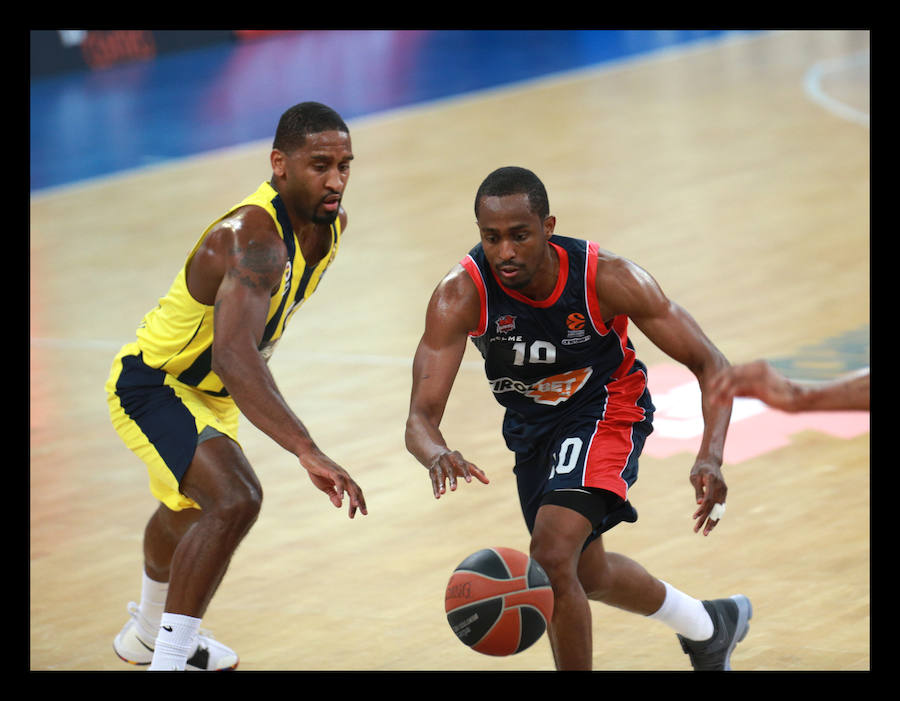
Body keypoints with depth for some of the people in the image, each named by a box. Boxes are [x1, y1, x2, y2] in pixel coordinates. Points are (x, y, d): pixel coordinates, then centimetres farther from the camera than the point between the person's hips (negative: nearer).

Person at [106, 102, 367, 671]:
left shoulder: (331, 223, -10)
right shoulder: (252, 239, -39)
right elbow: (233, 355, -54)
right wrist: (308, 452, -64)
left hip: (211, 391, 10)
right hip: (150, 386, -10)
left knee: (188, 508, 33)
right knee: (234, 499, -33)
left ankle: (148, 633, 61)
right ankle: (166, 662, -24)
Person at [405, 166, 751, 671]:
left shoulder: (607, 279, -30)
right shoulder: (460, 297, -28)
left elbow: (710, 365, -21)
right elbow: (421, 417, -32)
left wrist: (711, 457, -38)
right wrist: (438, 455, -57)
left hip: (605, 409, -4)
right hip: (530, 423, 4)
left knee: (553, 556, -27)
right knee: (589, 575, 23)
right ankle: (710, 625, 51)